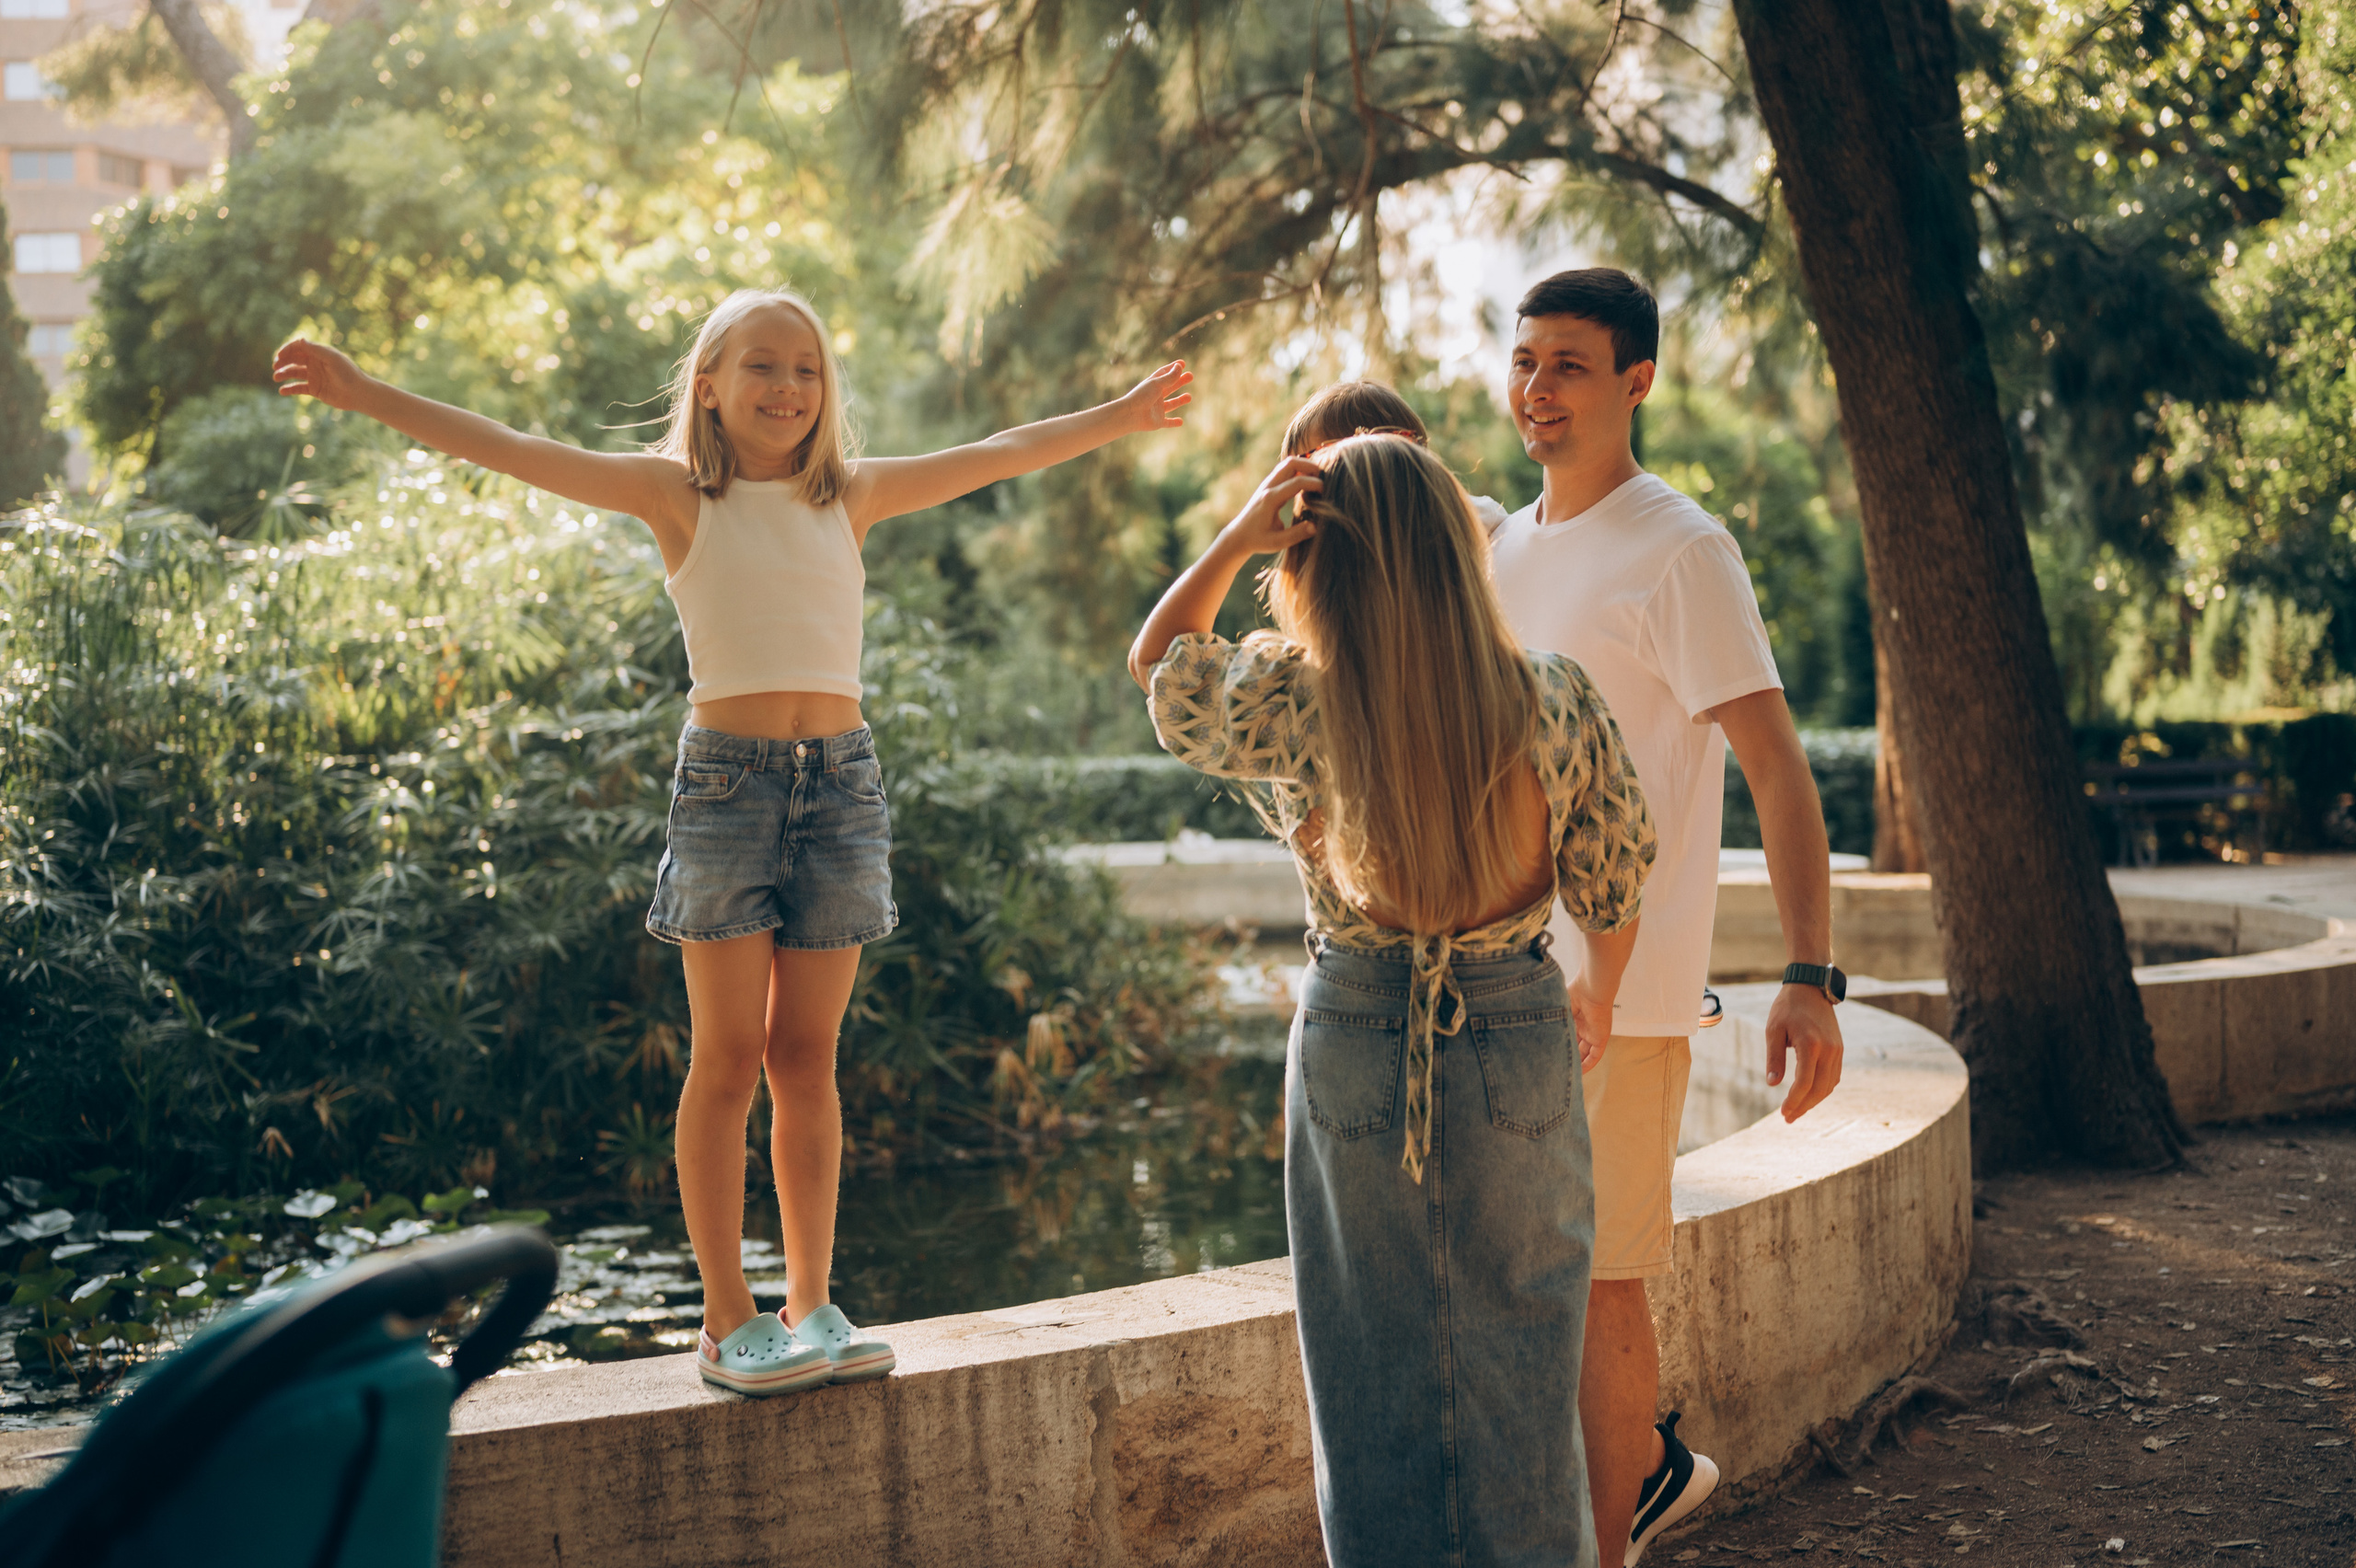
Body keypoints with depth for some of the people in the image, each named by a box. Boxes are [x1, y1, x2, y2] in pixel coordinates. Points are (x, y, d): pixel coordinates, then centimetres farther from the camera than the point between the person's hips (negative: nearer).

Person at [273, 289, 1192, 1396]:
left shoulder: (851, 496, 11)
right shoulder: (680, 496, 2)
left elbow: (997, 456, 20)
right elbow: (502, 450, -3)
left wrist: (1118, 419, 27)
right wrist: (363, 393, -9)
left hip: (840, 779, 3)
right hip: (726, 777, -3)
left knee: (807, 1058, 7)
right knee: (728, 1058, -1)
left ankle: (811, 1307, 13)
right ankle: (727, 1319, 6)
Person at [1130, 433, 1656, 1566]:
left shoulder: (1291, 704, -15)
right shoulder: (1555, 703, -11)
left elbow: (1156, 663, 5)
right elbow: (1614, 883, 3)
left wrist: (1238, 537, -7)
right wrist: (1598, 1000, 22)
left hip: (1353, 1041, 0)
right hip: (1518, 1041, 1)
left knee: (1373, 1365, 14)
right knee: (1518, 1363, 14)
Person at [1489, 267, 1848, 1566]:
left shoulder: (1679, 553, -14)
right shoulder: (1500, 547, 11)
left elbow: (1776, 770, -19)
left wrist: (1811, 978, -27)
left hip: (1622, 983, -8)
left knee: (1592, 1272, 0)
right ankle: (1654, 1461, 39)